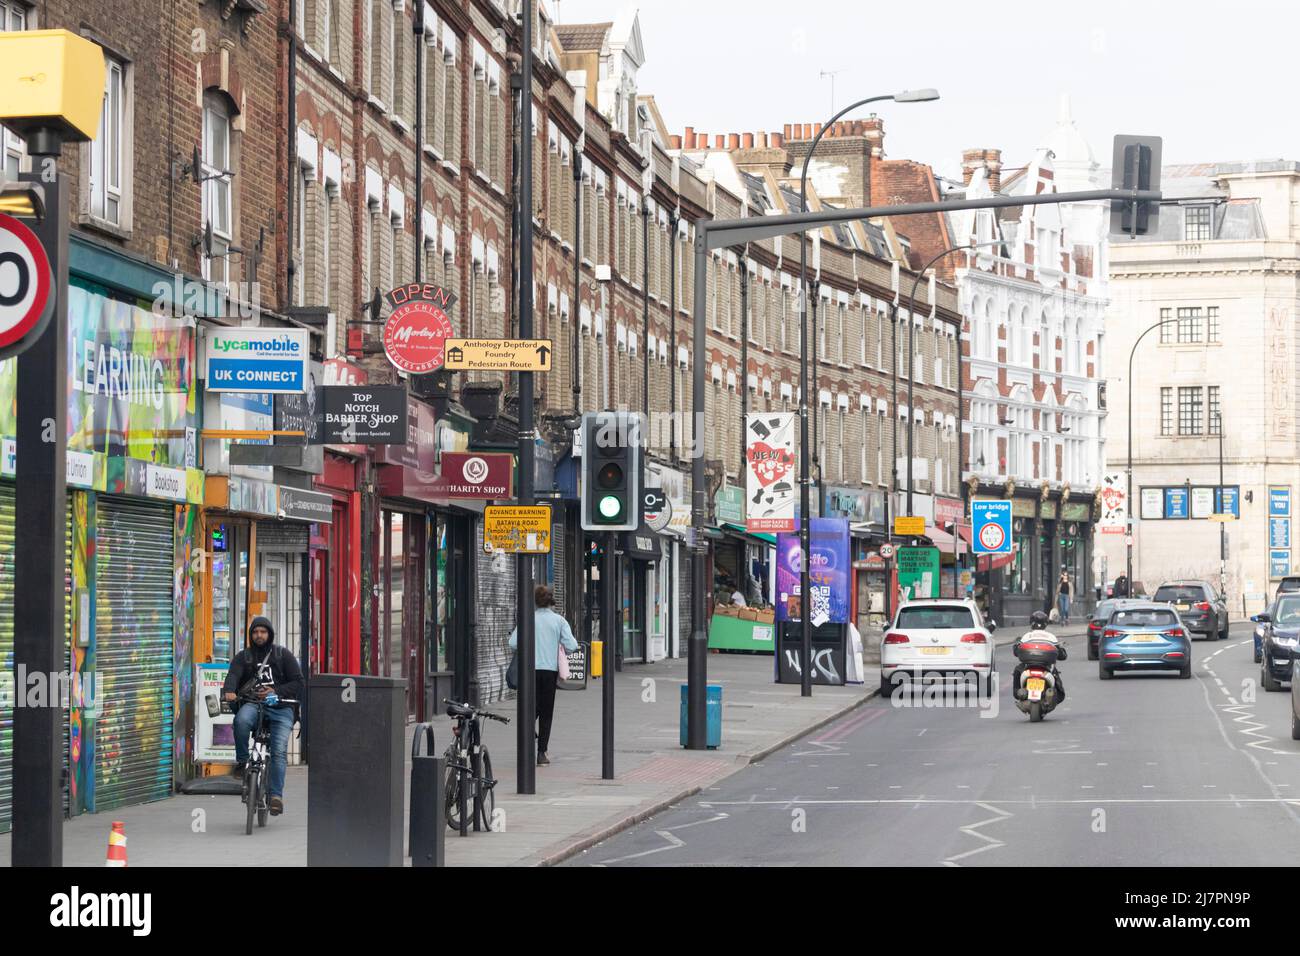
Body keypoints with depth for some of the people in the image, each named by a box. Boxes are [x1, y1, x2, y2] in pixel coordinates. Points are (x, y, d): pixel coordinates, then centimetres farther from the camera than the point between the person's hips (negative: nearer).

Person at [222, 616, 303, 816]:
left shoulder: (283, 655, 12)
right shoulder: (243, 657, 16)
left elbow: (298, 682, 6)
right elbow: (233, 675, -3)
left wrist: (276, 691, -11)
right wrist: (229, 691, -26)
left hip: (280, 708, 0)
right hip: (252, 704, 0)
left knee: (279, 751, -16)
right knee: (241, 720, -35)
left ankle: (275, 795, -16)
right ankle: (242, 760, -15)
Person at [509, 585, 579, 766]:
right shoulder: (559, 620, -2)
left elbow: (513, 643, -8)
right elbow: (571, 646, -9)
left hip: (531, 669, 0)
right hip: (550, 669, 0)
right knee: (546, 713, 7)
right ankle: (541, 753, 4)